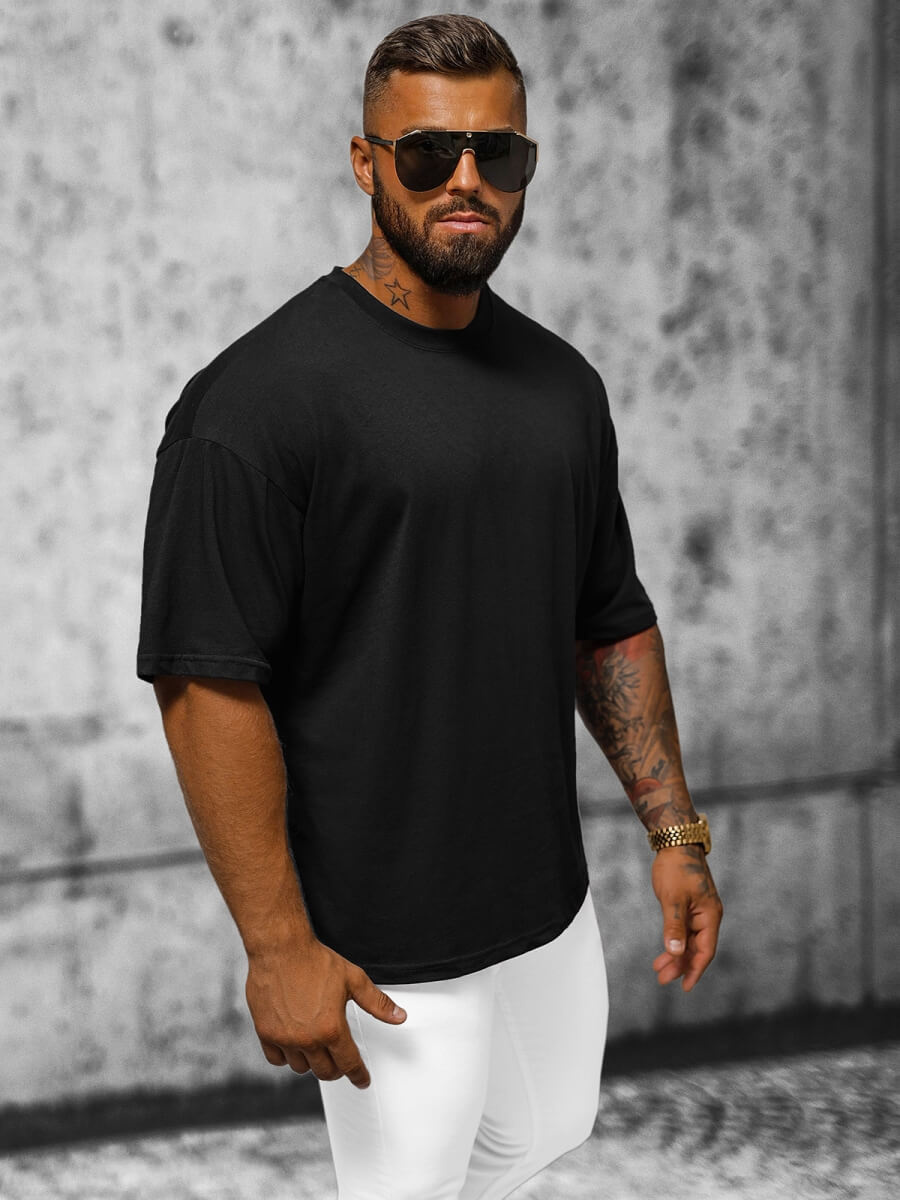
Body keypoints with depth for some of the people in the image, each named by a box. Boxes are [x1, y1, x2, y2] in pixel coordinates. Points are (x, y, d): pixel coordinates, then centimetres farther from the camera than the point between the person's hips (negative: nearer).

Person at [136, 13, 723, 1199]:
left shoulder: (562, 382, 5)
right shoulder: (260, 398, -18)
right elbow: (208, 682, -20)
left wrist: (676, 834, 10)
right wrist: (278, 945, -22)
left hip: (551, 901, 7)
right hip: (385, 945, -7)